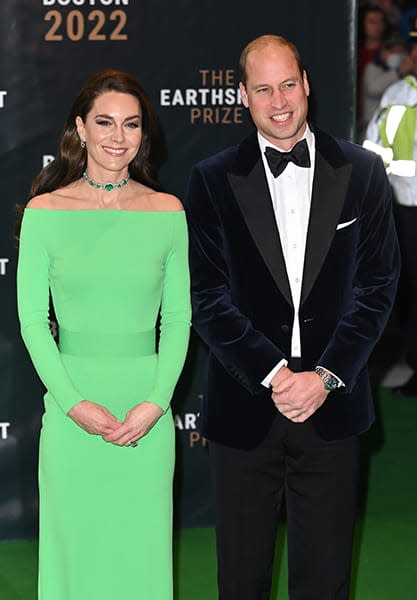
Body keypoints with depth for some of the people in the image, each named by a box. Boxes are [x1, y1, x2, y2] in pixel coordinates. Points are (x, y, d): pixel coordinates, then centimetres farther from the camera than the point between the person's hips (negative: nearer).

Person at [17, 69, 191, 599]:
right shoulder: (45, 212, -2)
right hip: (71, 405, -1)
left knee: (142, 546, 7)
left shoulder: (167, 213, 2)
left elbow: (177, 318, 4)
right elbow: (32, 319, -2)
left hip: (147, 409, 1)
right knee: (75, 544, 6)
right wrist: (75, 404, -11)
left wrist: (155, 403, -8)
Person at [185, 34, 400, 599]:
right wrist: (273, 374, -13)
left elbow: (378, 287, 0)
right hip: (244, 409, 0)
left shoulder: (361, 172, 3)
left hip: (332, 407, 0)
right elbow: (207, 297, -3)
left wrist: (325, 377, -10)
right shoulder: (213, 180, 1)